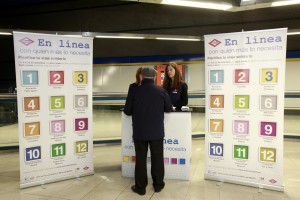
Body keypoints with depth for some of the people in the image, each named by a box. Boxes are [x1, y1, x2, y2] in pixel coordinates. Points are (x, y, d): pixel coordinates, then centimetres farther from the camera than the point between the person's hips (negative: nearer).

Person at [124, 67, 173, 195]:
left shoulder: (134, 91, -9)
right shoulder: (162, 91, -6)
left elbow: (127, 111, -4)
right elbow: (169, 109, 4)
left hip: (139, 132, -1)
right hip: (157, 131, 1)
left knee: (140, 159, 10)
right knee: (157, 159, 14)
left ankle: (140, 187, 19)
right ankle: (158, 185, 27)